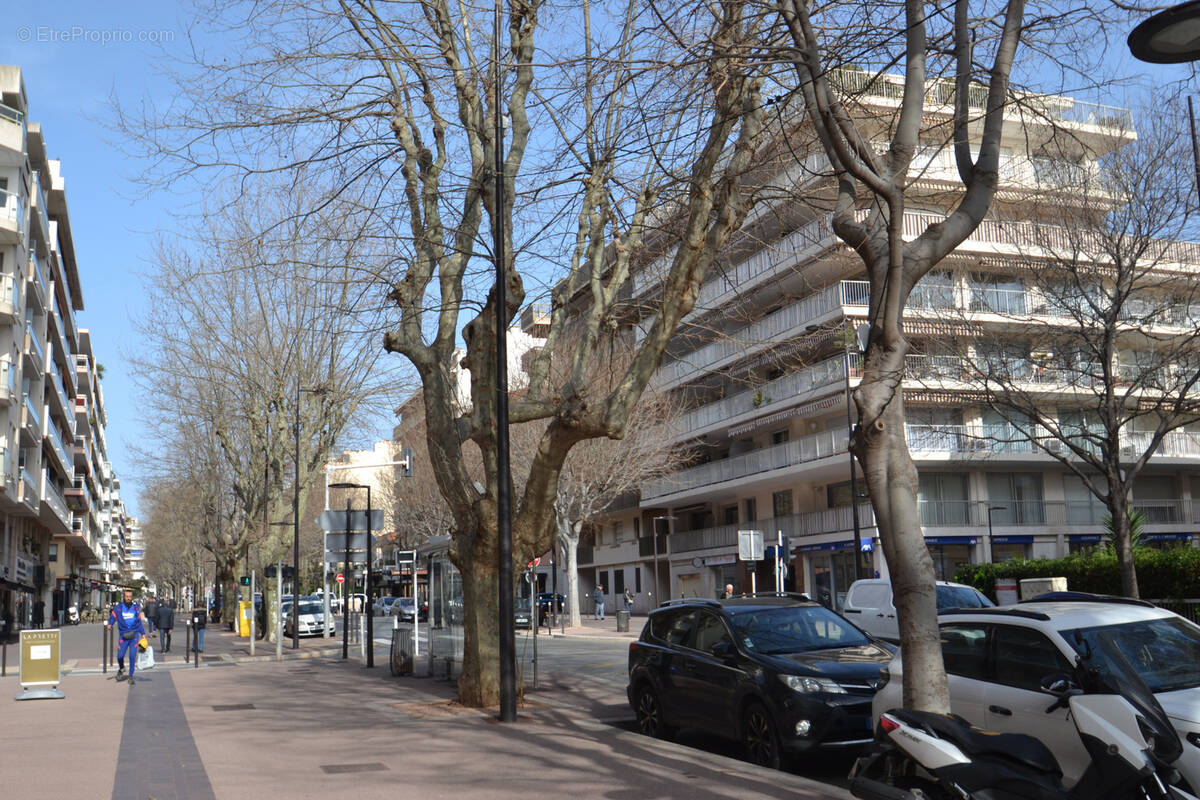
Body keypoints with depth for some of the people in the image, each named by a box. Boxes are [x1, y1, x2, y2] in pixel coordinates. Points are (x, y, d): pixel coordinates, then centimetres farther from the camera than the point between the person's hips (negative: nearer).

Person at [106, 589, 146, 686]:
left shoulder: (135, 608, 7)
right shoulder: (118, 608, 3)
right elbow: (112, 617, 2)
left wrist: (143, 633, 12)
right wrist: (109, 624, -20)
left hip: (134, 635, 0)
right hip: (123, 636, 0)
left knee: (132, 656, -5)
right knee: (120, 656, -4)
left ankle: (131, 676, 6)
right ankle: (121, 669, 29)